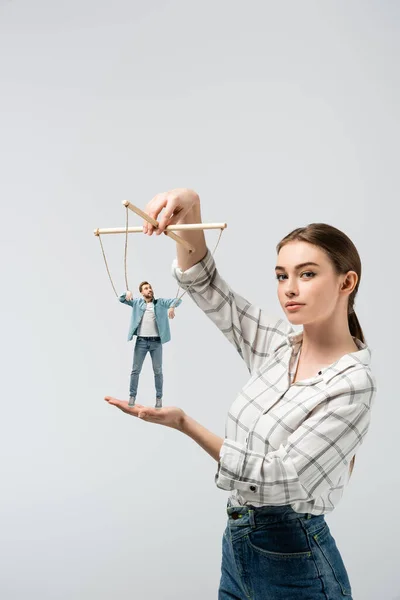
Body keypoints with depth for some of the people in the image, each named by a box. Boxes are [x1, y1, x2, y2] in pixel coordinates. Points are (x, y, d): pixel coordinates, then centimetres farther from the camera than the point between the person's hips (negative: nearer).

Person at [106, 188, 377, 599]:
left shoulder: (352, 384, -19)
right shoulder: (279, 346, 0)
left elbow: (276, 481, -21)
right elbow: (204, 284, 2)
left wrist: (183, 423, -21)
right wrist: (190, 205, -14)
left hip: (294, 565, -6)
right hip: (237, 545, 6)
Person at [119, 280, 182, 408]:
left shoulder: (160, 302, 5)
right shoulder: (137, 302, 9)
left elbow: (178, 300, -3)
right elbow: (121, 299, 8)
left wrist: (172, 307, -26)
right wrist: (127, 292, -15)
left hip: (156, 342, 0)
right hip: (141, 341, 0)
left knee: (158, 371, 5)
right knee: (136, 370, 3)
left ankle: (159, 397, 13)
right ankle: (132, 396, 11)